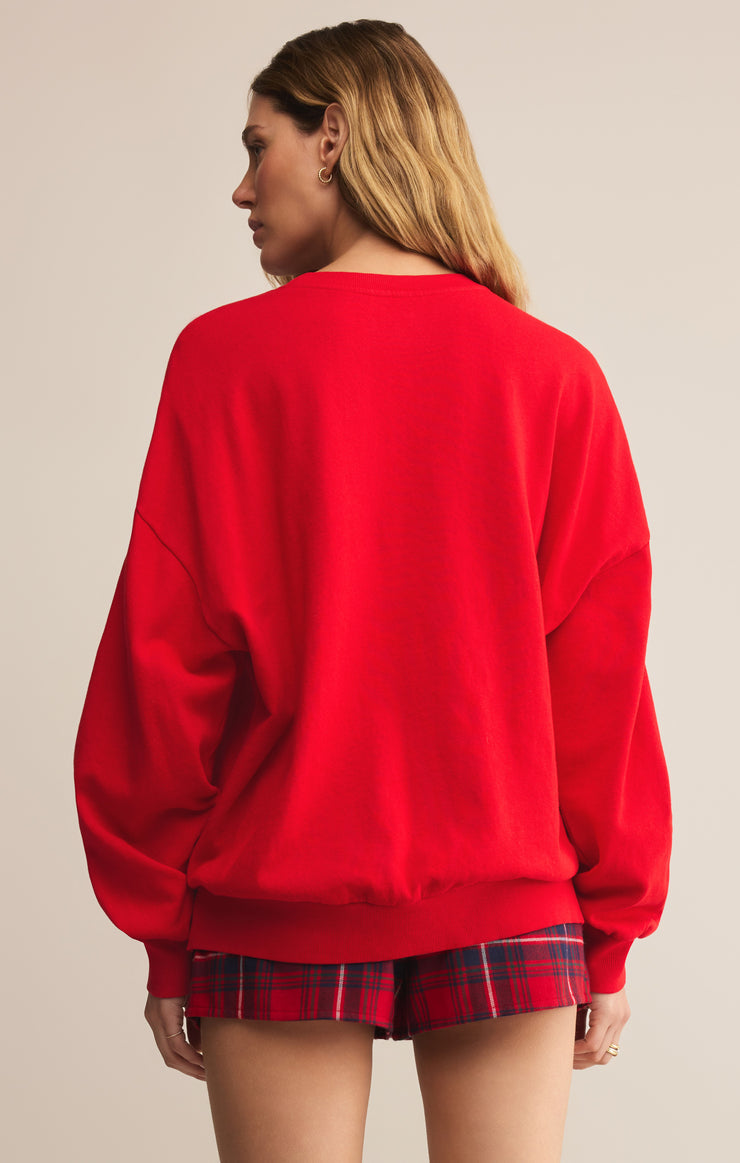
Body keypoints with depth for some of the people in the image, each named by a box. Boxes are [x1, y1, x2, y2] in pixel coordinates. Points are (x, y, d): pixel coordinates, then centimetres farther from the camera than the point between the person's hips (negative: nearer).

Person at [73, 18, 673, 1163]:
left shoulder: (227, 355, -5)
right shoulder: (555, 373, -1)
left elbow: (163, 658, -5)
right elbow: (604, 671, -1)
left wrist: (163, 933, 3)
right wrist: (611, 933, 7)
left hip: (279, 912, -1)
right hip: (508, 915, 2)